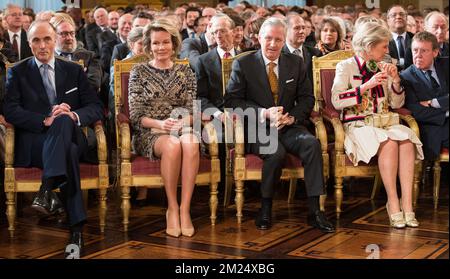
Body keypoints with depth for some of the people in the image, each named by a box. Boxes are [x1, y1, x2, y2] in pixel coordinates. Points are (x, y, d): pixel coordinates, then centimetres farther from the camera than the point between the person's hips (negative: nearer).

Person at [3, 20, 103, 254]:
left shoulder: (74, 71, 18)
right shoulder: (18, 72, 12)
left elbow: (96, 108, 9)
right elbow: (10, 111, -2)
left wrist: (75, 116, -14)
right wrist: (45, 120, -19)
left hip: (70, 137, 2)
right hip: (32, 143, -2)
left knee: (63, 121, -35)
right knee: (69, 153, -35)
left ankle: (47, 190, -43)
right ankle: (77, 227, -40)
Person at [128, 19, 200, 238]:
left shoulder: (185, 71, 14)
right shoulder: (139, 72, 8)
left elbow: (193, 109, 7)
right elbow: (136, 115, 1)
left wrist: (183, 122, -16)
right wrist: (159, 123, -18)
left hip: (181, 128, 2)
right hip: (149, 133, -2)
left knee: (191, 142, -35)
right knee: (172, 145, -37)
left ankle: (185, 209, -33)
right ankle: (172, 208, -24)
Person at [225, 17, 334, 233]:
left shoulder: (296, 63, 11)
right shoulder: (243, 65, 1)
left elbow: (307, 98, 12)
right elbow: (232, 100, -5)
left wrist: (293, 117, -10)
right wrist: (264, 113, -17)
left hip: (288, 127, 3)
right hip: (256, 129, -3)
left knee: (312, 143, -27)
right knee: (276, 151, -34)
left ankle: (314, 210, -23)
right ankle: (265, 208, -13)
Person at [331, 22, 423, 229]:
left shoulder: (383, 68, 17)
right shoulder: (346, 67, 2)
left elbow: (396, 104, 17)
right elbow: (336, 101, -13)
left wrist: (396, 81, 0)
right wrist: (368, 85, -15)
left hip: (384, 122, 5)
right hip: (357, 124, -4)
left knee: (407, 140, -29)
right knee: (389, 142, -34)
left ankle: (407, 203, -30)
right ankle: (392, 202, -27)